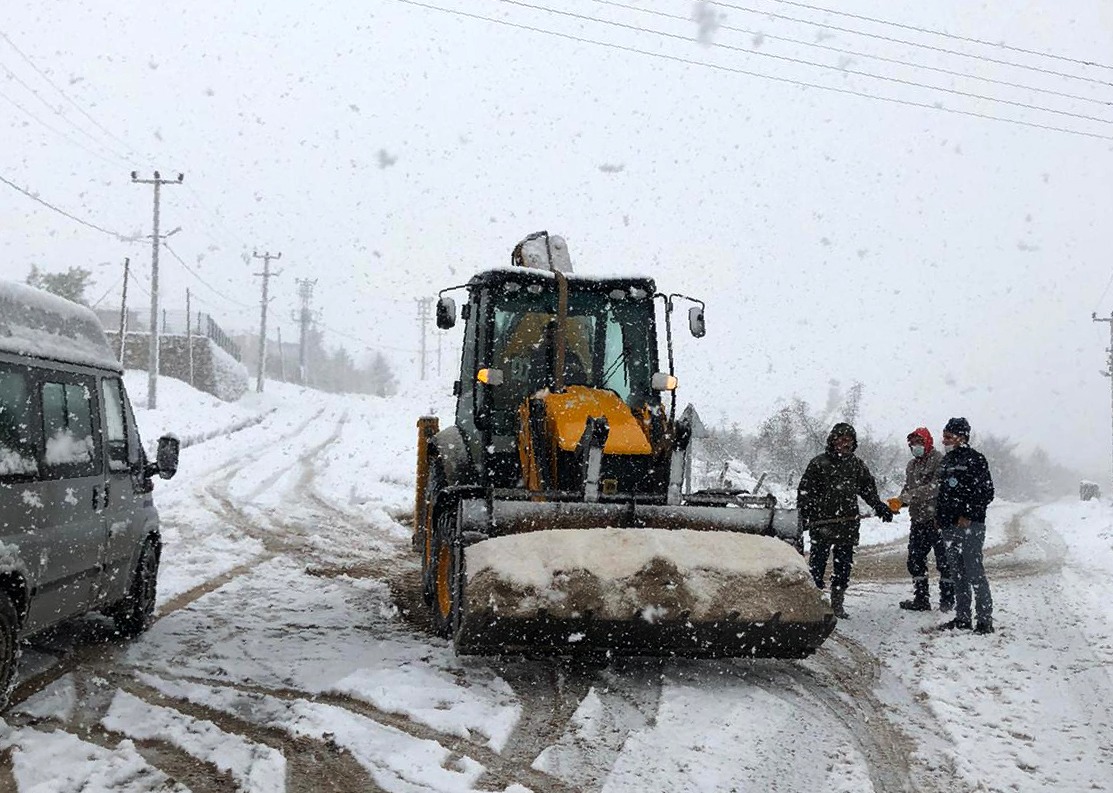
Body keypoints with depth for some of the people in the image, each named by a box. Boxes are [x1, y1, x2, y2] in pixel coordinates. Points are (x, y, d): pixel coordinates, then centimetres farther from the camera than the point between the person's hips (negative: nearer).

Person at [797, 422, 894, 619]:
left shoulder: (857, 466, 14)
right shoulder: (819, 463, 0)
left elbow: (868, 490, 24)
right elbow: (805, 492, -1)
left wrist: (880, 507, 8)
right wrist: (804, 516, -11)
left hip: (848, 526, 4)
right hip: (822, 524, -4)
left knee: (844, 566, 7)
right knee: (817, 564, -3)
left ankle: (837, 603, 16)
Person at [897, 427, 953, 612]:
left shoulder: (938, 460, -10)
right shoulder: (912, 465, 18)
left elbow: (936, 487, -22)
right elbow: (908, 489, 20)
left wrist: (910, 496, -25)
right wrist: (898, 501, -1)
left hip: (936, 519, -8)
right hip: (918, 520, 8)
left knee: (943, 561, -1)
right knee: (915, 560, 11)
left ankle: (947, 600, 6)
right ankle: (921, 599, 20)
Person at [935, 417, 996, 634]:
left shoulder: (975, 459, -7)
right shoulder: (946, 460, 16)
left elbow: (986, 493, -11)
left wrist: (968, 516, -16)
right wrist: (940, 517, 14)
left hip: (970, 525, -8)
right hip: (949, 526, 8)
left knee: (974, 572, -10)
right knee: (958, 574, 11)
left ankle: (985, 619, -7)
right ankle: (962, 617, 16)